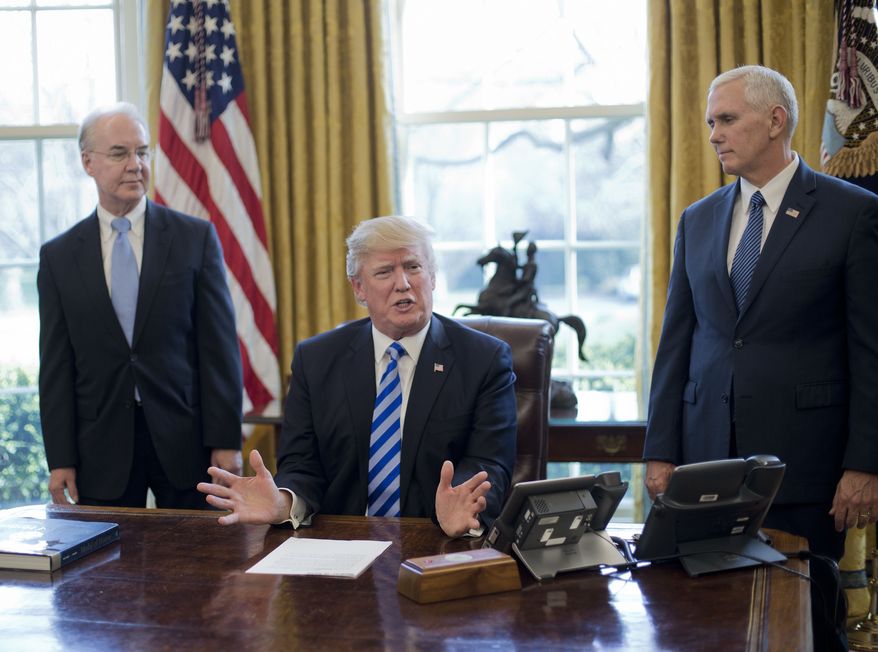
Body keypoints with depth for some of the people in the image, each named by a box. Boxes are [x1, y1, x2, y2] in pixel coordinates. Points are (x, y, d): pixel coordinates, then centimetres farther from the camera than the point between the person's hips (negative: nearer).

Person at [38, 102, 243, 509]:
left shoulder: (196, 237, 2)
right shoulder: (58, 256, 6)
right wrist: (60, 460, 0)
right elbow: (56, 365, 5)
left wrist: (226, 440, -6)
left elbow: (219, 344, -1)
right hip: (101, 452, 1)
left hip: (185, 443, -1)